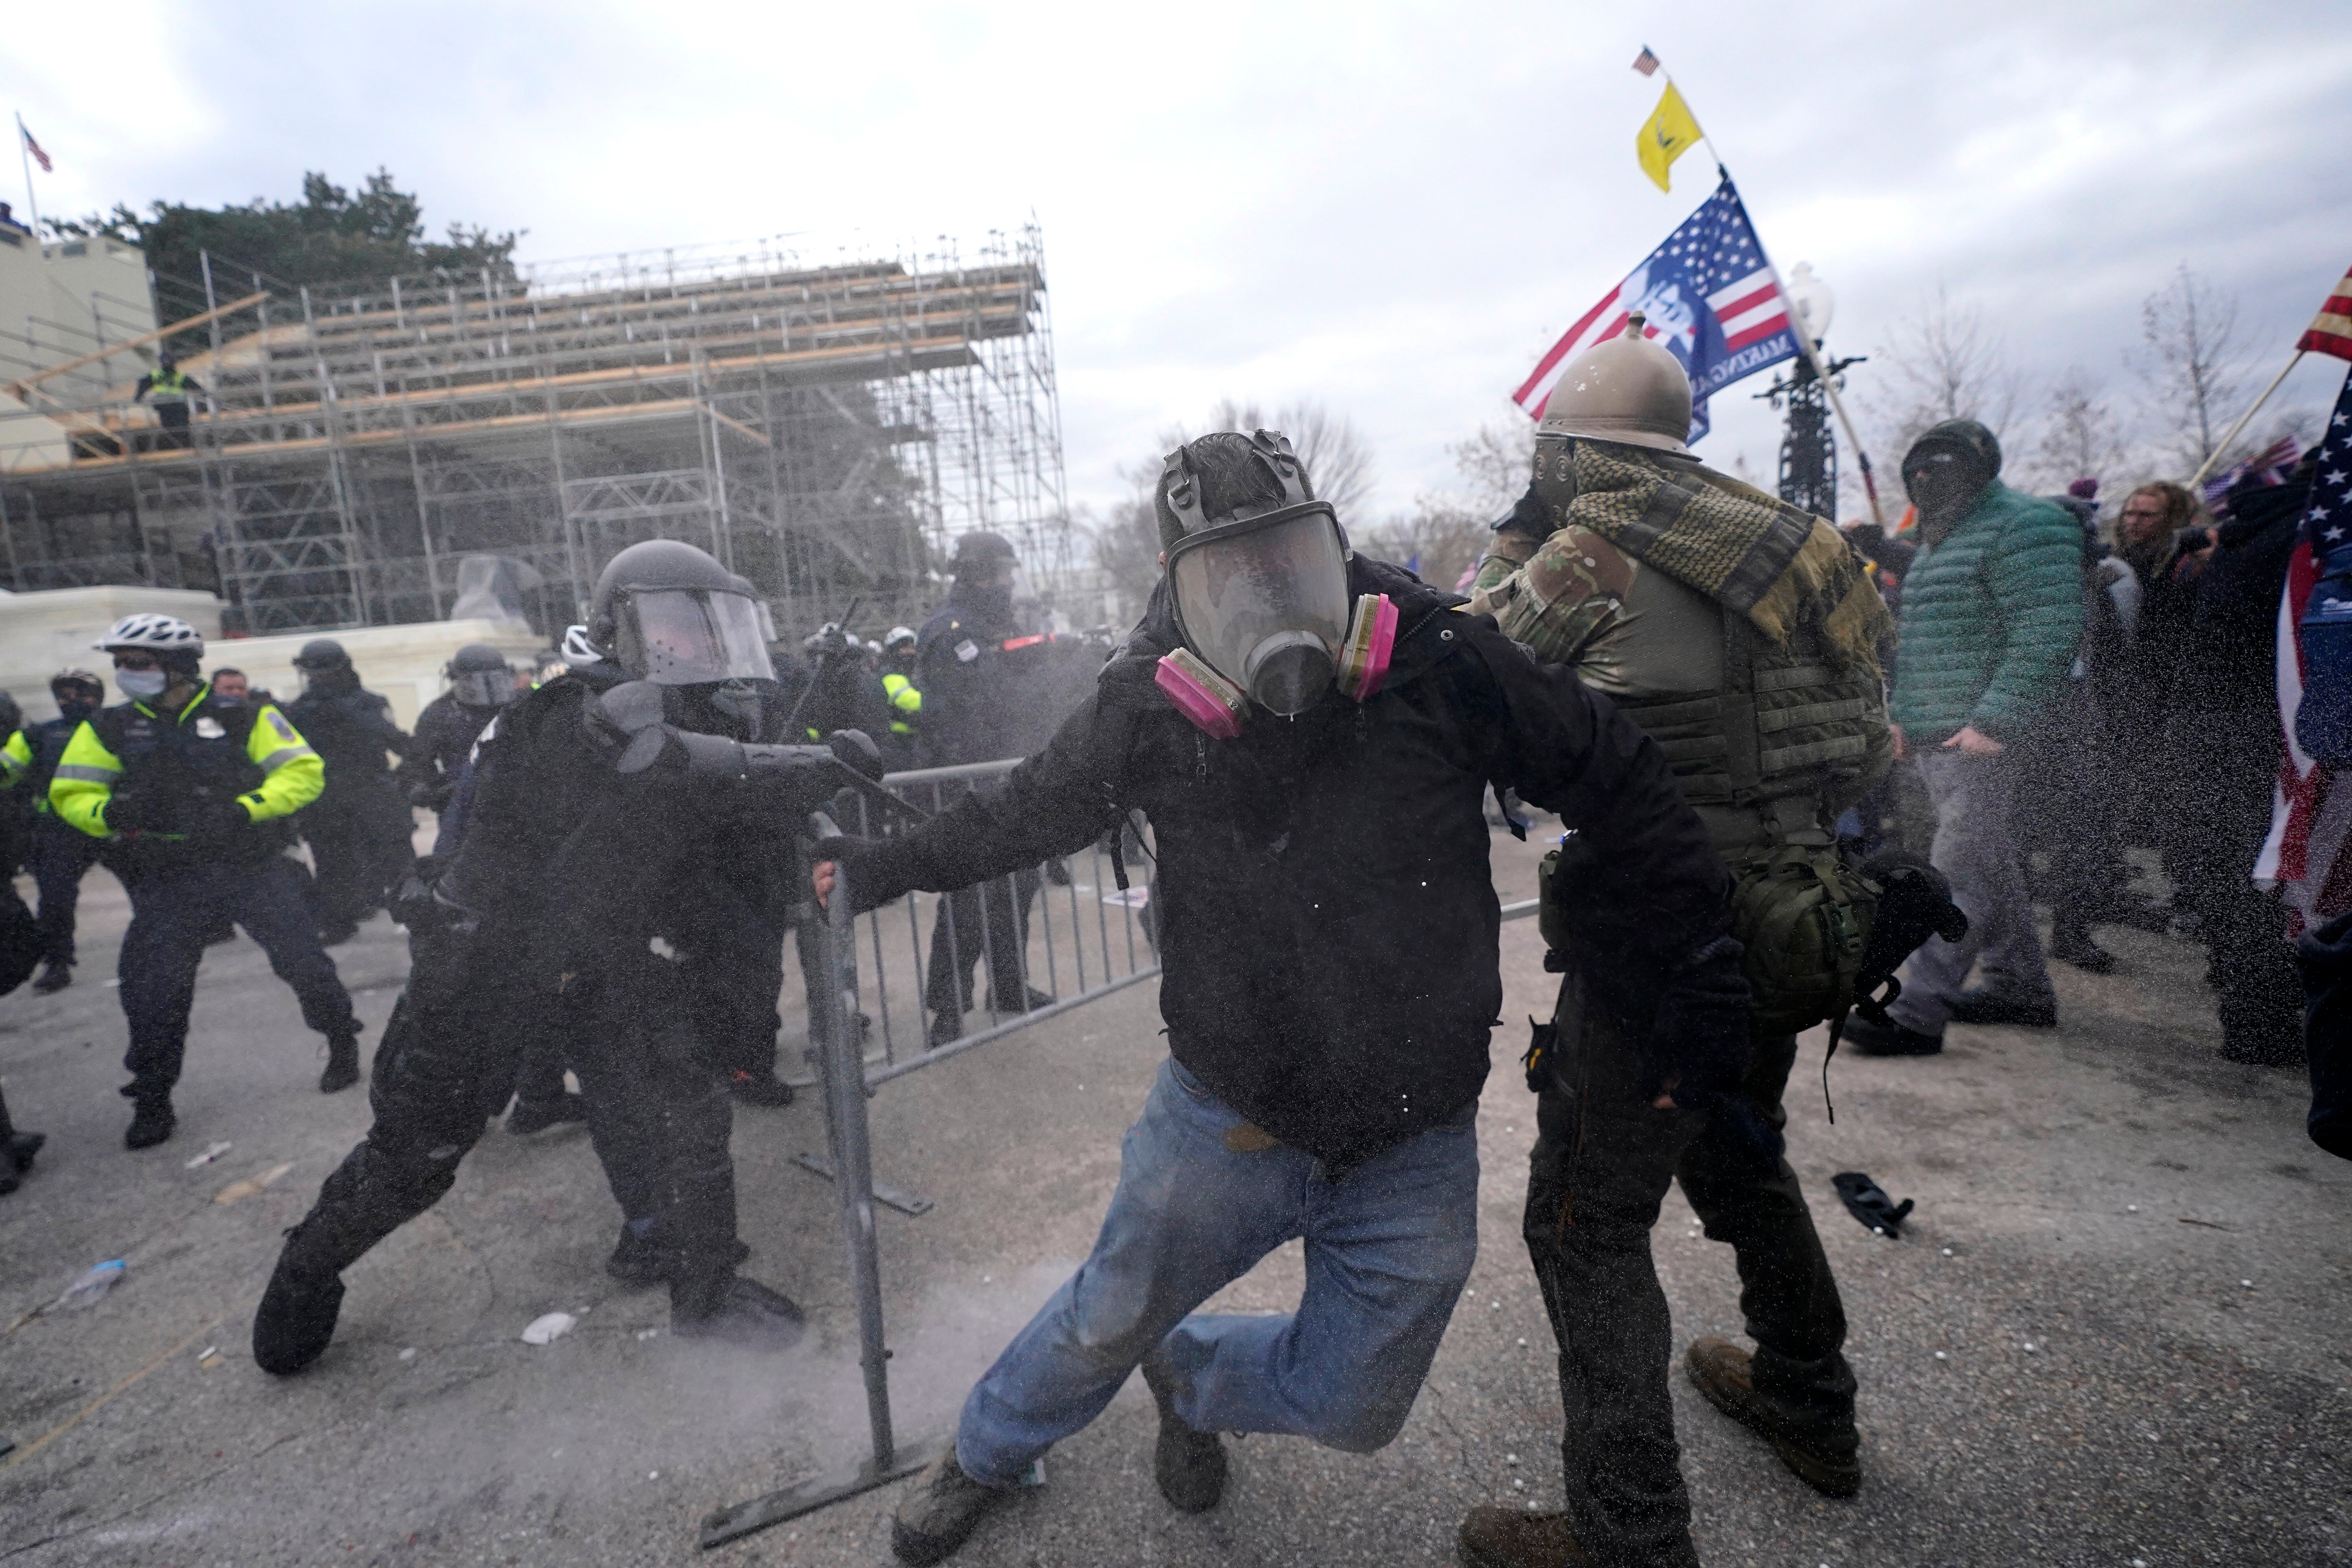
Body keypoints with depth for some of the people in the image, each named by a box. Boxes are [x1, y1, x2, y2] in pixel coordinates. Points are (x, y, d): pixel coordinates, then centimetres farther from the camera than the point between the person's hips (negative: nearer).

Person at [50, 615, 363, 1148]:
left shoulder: (243, 717, -2)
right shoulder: (110, 728, 7)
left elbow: (303, 771, -7)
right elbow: (69, 794, 8)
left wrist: (244, 809, -21)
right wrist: (110, 812, -15)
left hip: (255, 867, -2)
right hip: (168, 883, 3)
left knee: (303, 963, -2)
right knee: (153, 990, 2)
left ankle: (343, 1045, 20)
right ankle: (153, 1101, 20)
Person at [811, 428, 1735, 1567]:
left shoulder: (1437, 661, -18)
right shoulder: (1149, 707, -15)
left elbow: (1620, 788, -7)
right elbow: (1031, 809, 6)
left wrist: (1700, 976, -5)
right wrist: (890, 865, 12)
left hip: (1413, 1151, 1)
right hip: (1226, 1115, 0)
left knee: (1354, 1409, 16)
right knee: (1107, 1323, 19)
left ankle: (1181, 1370, 48)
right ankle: (986, 1454, 53)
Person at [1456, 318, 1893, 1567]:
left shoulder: (1592, 548, -12)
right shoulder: (1764, 531, 11)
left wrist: (1518, 534, 9)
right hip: (1788, 918, 9)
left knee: (1584, 1220, 1)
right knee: (1738, 1153, 28)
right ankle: (1811, 1409, 47)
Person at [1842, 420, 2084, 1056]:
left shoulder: (2024, 526, -9)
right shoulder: (1942, 539, 21)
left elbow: (2049, 634, -20)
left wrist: (1994, 723, -24)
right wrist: (1902, 714, 19)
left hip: (1986, 739, -10)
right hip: (1936, 739, 10)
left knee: (1960, 871, -10)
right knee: (1990, 862, 16)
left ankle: (1918, 1012, -11)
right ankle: (2021, 988, 29)